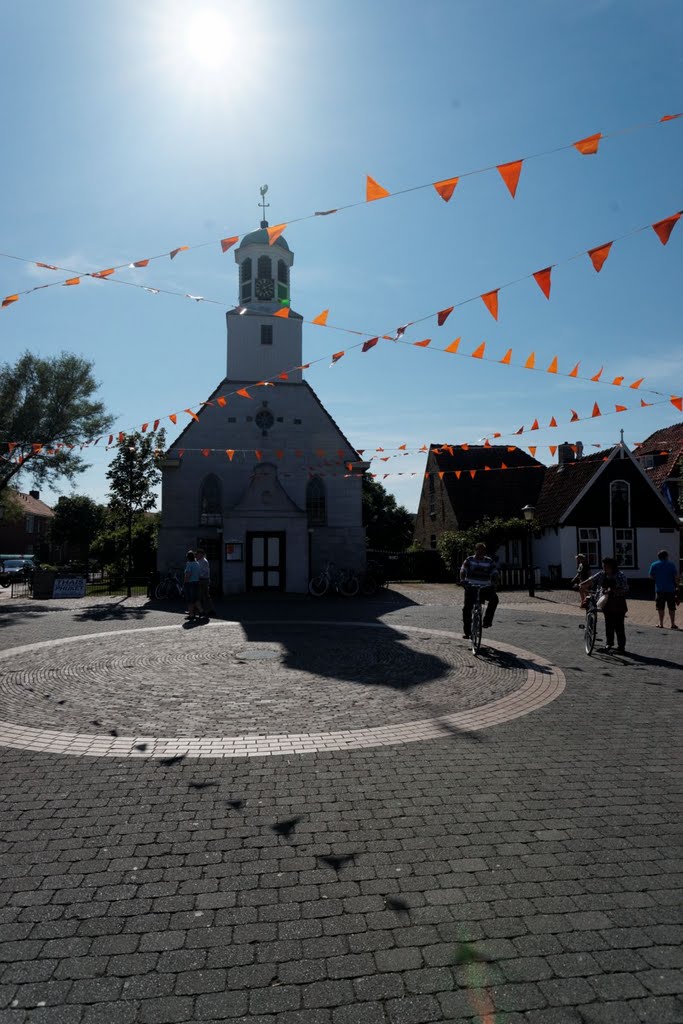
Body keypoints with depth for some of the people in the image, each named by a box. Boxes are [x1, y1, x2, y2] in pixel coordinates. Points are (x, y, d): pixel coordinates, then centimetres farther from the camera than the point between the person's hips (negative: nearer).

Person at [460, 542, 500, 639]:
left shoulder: (489, 561, 3)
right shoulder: (469, 560, 1)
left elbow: (495, 574, -4)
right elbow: (463, 571, -8)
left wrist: (493, 584, -23)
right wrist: (463, 580, -28)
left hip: (484, 589, 1)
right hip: (470, 588, -1)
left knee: (494, 598, -27)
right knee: (466, 608, -9)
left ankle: (487, 621, -15)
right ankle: (466, 631, 2)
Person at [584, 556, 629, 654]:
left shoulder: (620, 576, -12)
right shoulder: (601, 575, 3)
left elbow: (624, 590, -16)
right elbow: (591, 580, -4)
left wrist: (612, 591, -28)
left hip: (618, 606, -5)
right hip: (607, 605, 5)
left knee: (619, 627, -1)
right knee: (608, 626, 14)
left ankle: (621, 647, 8)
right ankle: (609, 644, 27)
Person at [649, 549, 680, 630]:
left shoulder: (654, 565, 0)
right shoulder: (671, 564, -3)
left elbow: (651, 577, 3)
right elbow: (676, 577, -5)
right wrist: (677, 586, 5)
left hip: (659, 589, 1)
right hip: (670, 589, -1)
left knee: (661, 608, 8)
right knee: (671, 608, 8)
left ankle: (661, 624, 10)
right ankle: (673, 624, 11)